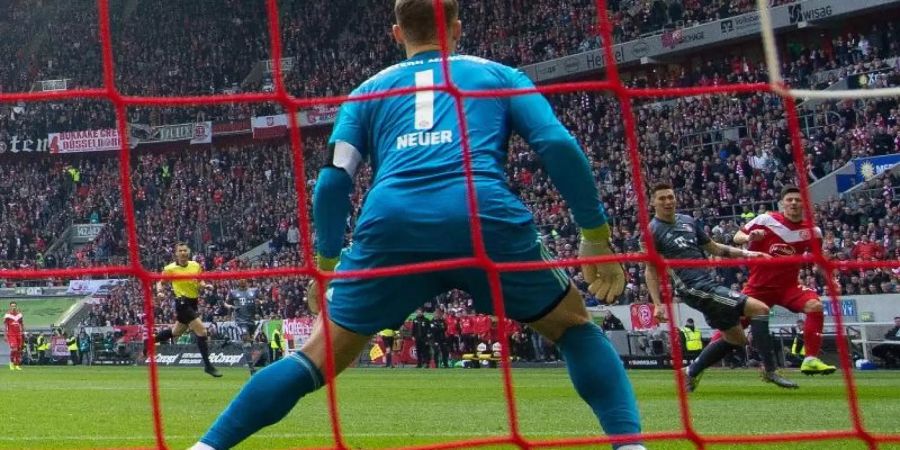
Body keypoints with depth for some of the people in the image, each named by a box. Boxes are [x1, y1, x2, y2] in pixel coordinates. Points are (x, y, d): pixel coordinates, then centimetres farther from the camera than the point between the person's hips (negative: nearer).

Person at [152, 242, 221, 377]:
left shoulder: (195, 265, 3)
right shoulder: (170, 268, -8)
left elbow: (200, 282, 13)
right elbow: (160, 281, 3)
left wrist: (204, 285, -9)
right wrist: (159, 292, -17)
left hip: (194, 303, 6)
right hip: (183, 302, -6)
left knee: (175, 333, 21)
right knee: (202, 332, -15)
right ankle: (207, 365, -9)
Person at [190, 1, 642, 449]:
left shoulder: (369, 90, 28)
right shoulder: (498, 74, 25)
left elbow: (332, 180, 16)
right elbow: (558, 144, 10)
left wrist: (325, 265, 25)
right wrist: (597, 235, 15)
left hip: (392, 225, 1)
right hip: (485, 219, -1)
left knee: (319, 358, 14)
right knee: (573, 326, 21)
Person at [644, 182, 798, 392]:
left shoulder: (688, 221, 14)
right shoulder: (653, 230, -5)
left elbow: (713, 248, 22)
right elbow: (651, 270, -4)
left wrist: (745, 253, 12)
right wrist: (658, 304, -11)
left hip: (709, 283, 8)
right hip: (694, 288, -8)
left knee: (735, 338, 15)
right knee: (759, 309, -15)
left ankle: (691, 373, 25)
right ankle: (770, 370, -12)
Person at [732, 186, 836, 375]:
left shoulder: (811, 231, -1)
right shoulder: (765, 220, -7)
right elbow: (737, 237, 0)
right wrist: (749, 237, -23)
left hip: (789, 285, 1)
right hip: (759, 285, -1)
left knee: (815, 305, -24)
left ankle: (811, 360, -21)